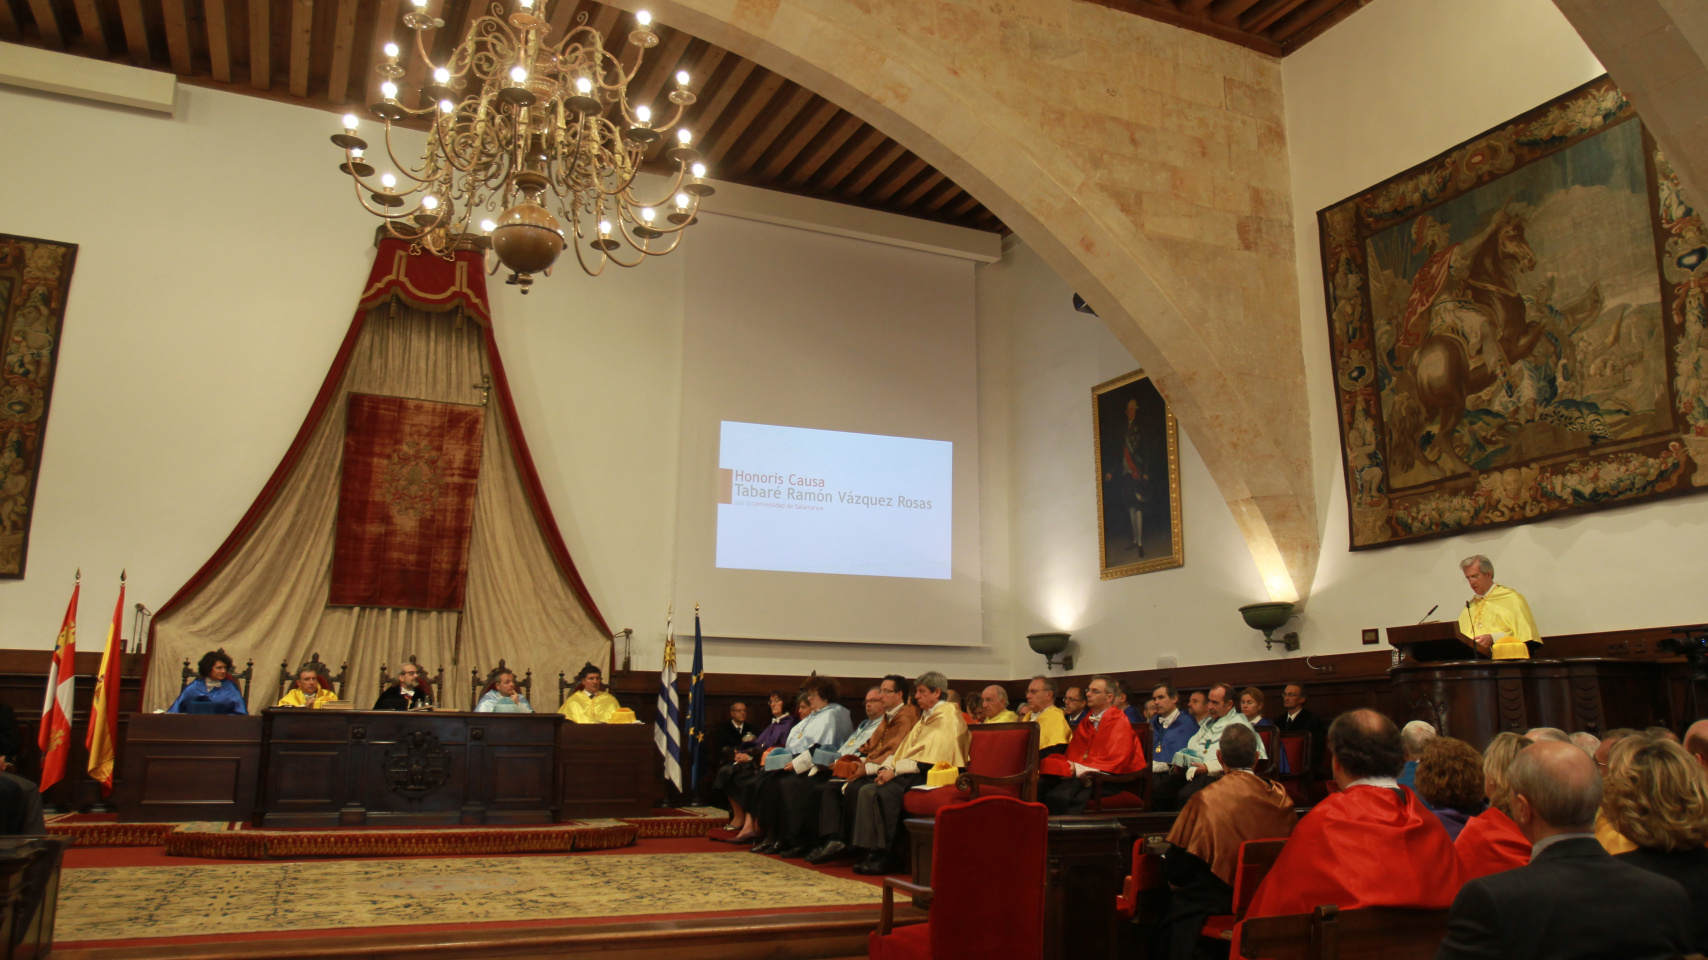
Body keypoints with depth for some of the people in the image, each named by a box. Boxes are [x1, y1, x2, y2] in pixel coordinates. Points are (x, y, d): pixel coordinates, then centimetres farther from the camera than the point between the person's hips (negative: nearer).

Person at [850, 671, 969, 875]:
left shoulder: (948, 718, -6)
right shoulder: (926, 717, 23)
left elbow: (931, 760, -17)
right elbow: (904, 748, 19)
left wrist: (896, 770, -18)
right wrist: (886, 767, -1)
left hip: (928, 776, -9)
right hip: (908, 774, 9)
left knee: (882, 793, -30)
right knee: (866, 790, -15)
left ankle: (884, 857, -18)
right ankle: (873, 852, -15)